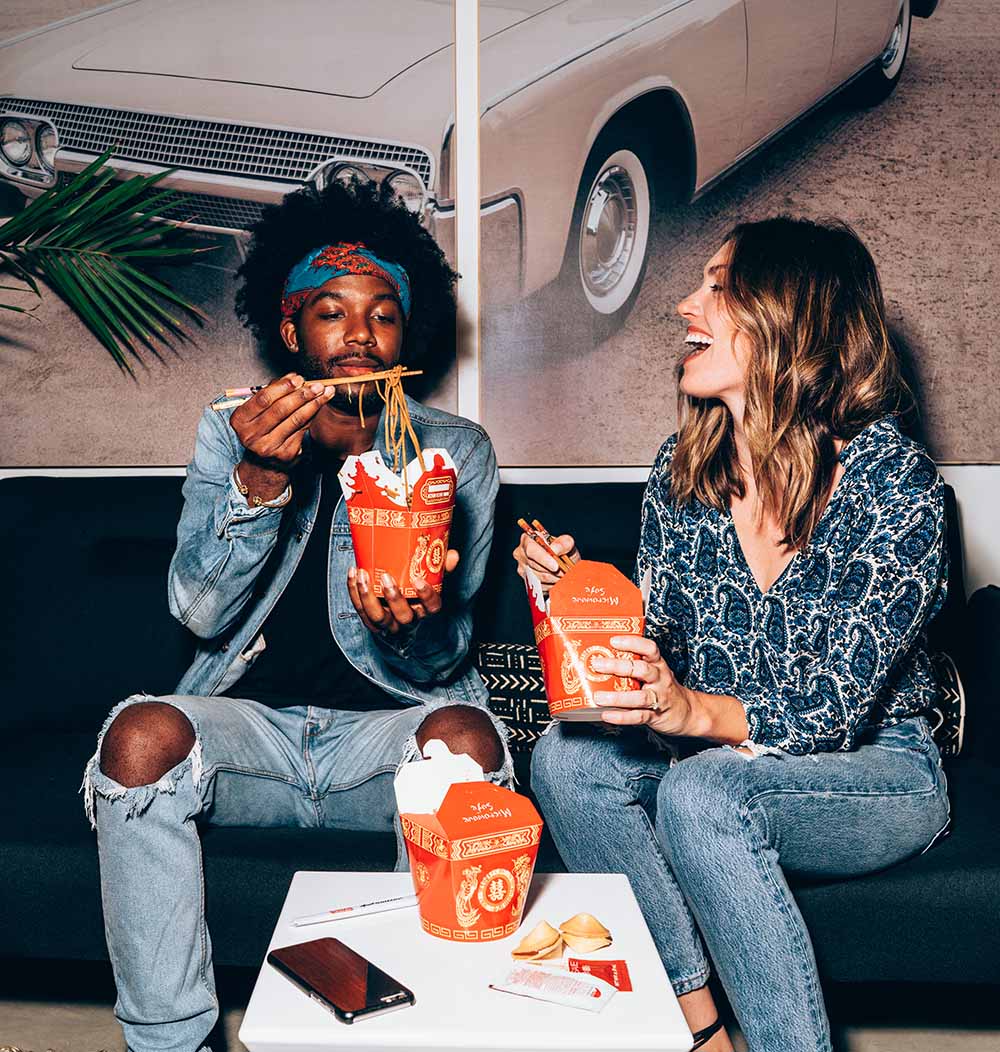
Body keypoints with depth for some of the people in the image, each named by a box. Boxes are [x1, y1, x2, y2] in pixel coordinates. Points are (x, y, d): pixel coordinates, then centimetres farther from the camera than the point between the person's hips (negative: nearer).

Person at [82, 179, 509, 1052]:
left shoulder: (456, 451, 3)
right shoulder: (233, 432, 6)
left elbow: (440, 660, -3)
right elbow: (202, 612, -7)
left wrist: (414, 627, -29)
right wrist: (259, 480, -23)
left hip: (389, 725, 0)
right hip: (253, 721, 1)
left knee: (467, 736, -32)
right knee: (141, 734, -28)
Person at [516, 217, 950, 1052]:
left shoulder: (897, 484, -17)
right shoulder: (683, 468, -1)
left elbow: (836, 708, -21)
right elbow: (657, 642, 5)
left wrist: (697, 711, -38)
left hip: (878, 773, -5)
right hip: (718, 756, 5)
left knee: (703, 790, -34)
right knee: (567, 759, -21)